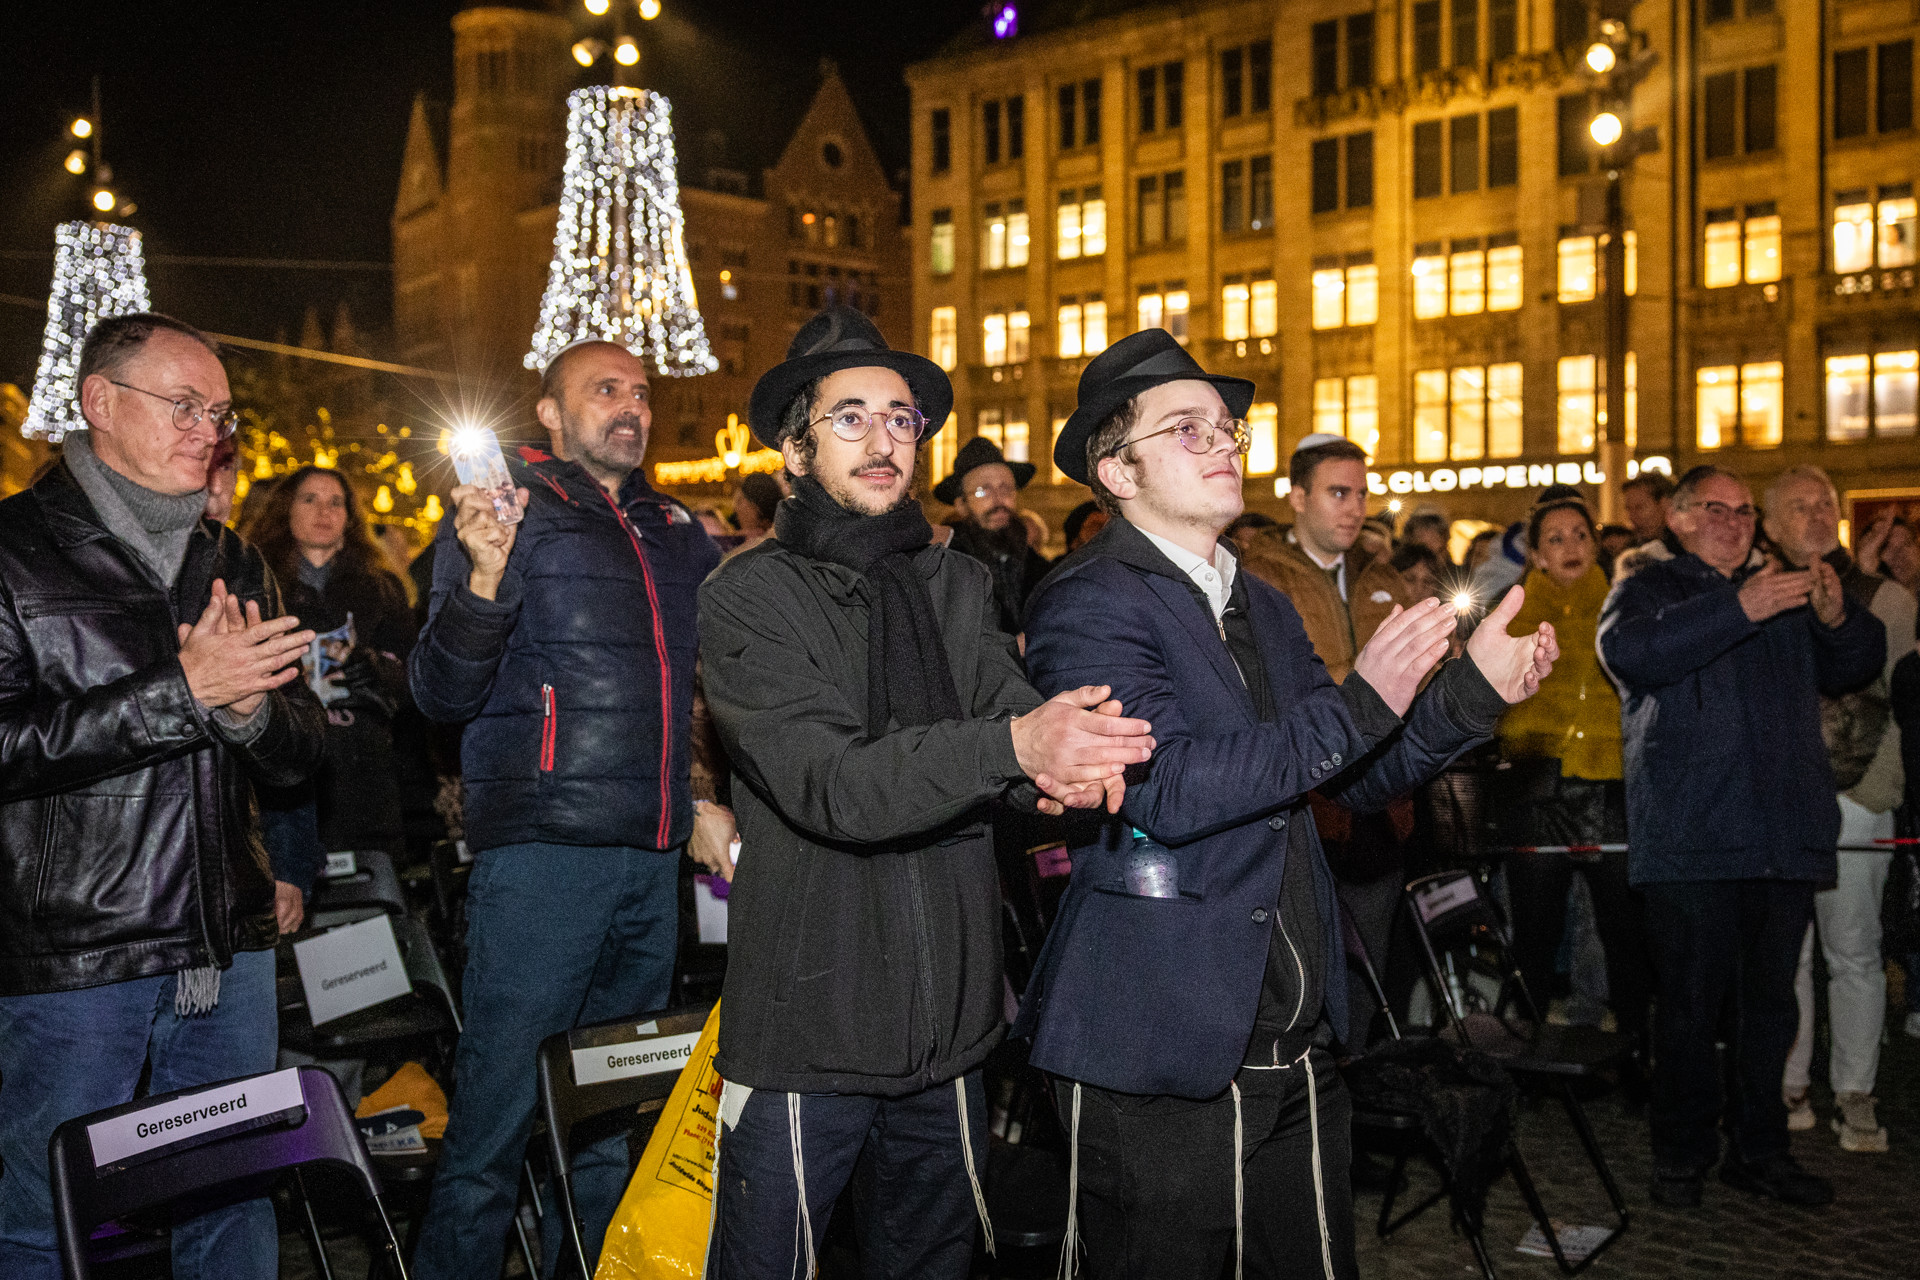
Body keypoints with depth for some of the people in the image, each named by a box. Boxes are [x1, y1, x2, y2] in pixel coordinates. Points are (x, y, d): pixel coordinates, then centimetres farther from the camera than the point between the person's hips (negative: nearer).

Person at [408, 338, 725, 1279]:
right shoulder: (506, 512, -1)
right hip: (542, 853, -6)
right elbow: (441, 695, -9)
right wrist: (484, 581, -24)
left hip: (655, 858, 6)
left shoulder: (678, 537, 16)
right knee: (499, 1111, -2)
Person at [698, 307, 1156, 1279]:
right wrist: (1012, 745, -33)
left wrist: (1064, 772, -29)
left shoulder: (959, 587, 8)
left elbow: (1014, 709, -5)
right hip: (807, 1038, -4)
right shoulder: (747, 598, -7)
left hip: (950, 1028, 5)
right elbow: (832, 784, -20)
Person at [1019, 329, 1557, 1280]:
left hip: (1297, 1049, 8)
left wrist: (1475, 689, 0)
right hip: (1159, 1058, -7)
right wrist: (1359, 704, -26)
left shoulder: (1262, 609, 15)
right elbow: (1168, 790, -24)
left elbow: (1355, 777, 14)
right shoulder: (1088, 603, -12)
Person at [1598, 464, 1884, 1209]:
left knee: (1771, 1001, 10)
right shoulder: (1649, 588, 5)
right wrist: (1738, 609, -24)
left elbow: (1855, 667, 16)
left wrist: (1838, 619, -7)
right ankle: (1681, 1155, 12)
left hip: (1785, 837, 5)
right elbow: (1627, 652, -16)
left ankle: (1759, 1150, 22)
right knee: (1690, 1001, -1)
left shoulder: (1786, 592, 20)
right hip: (1689, 836, -5)